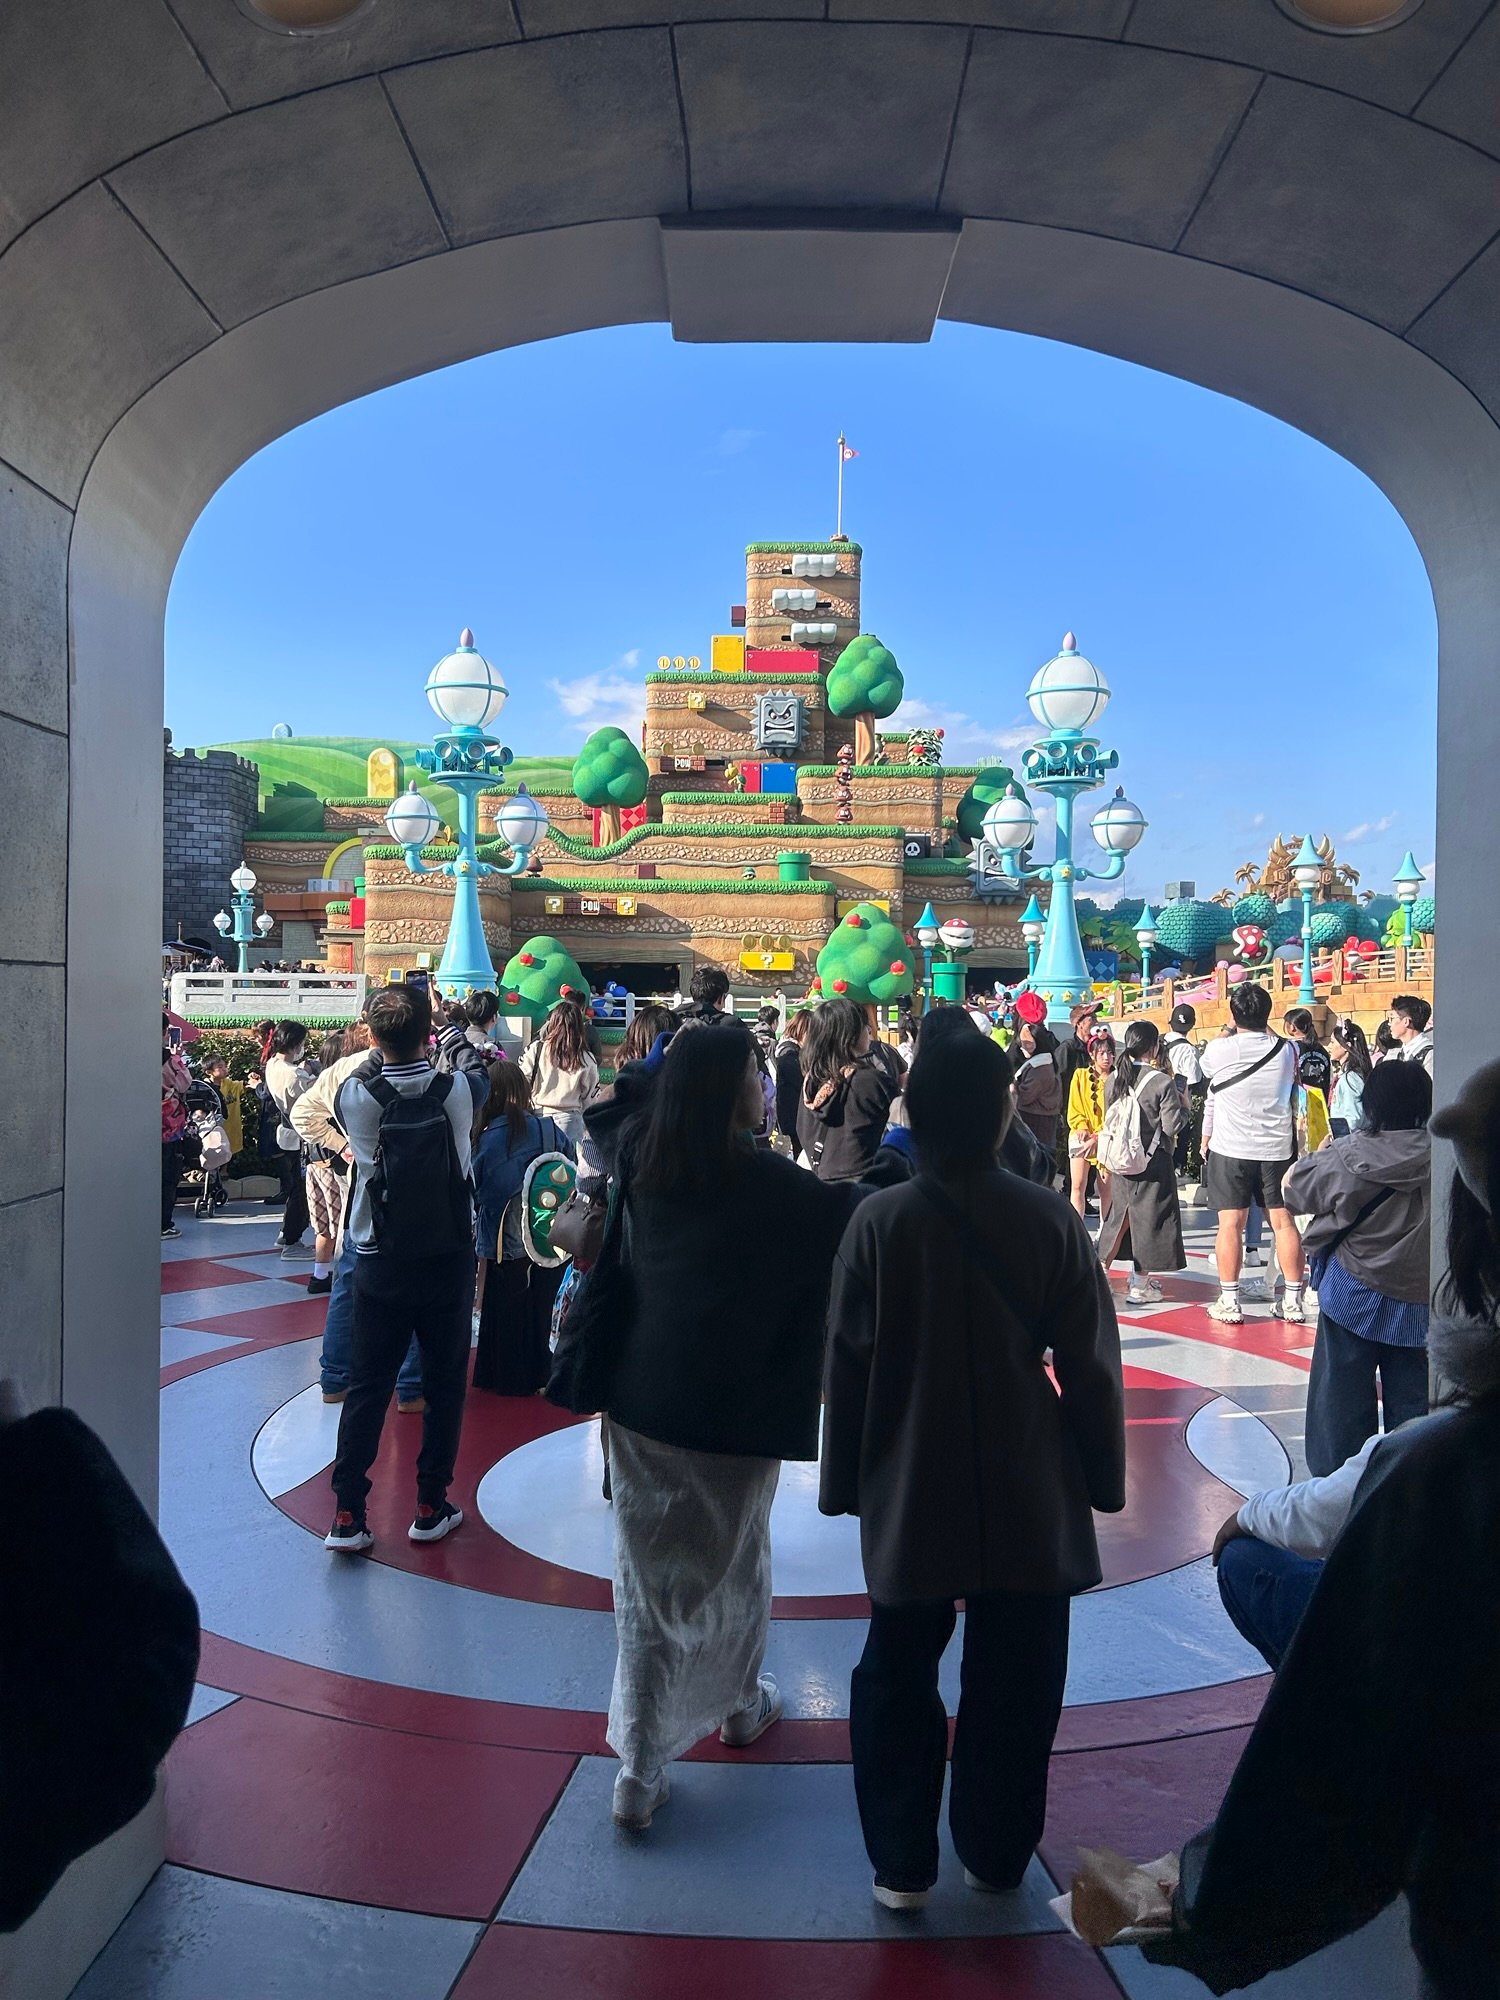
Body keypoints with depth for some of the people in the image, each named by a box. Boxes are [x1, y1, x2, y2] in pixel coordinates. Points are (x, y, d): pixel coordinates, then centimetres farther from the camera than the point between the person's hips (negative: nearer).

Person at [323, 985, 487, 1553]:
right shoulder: (457, 1090, -13)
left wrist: (379, 1052, 23)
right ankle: (430, 1507, 20)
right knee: (444, 1384, 12)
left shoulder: (356, 1096, -13)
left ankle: (347, 1515, 11)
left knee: (367, 1388, 9)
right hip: (448, 1261, 0)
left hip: (380, 1265, 1)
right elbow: (482, 1073, 11)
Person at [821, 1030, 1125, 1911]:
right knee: (1013, 1686, 18)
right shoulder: (1050, 1220, -11)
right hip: (1029, 1499, 1)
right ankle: (996, 1855, 32)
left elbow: (847, 1368, -6)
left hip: (912, 1495, 0)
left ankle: (903, 1863, 26)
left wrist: (845, 1482, 6)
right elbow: (1090, 1367, -5)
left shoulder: (879, 1222, -12)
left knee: (899, 1675, 18)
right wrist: (1101, 1476, 7)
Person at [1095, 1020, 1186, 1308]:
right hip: (1153, 1162, -5)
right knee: (1148, 1217, 4)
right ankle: (1140, 1286, 9)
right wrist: (1182, 1103, 1)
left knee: (1120, 1213, 19)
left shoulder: (1115, 1078, 0)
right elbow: (1171, 1125, -14)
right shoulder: (1163, 1082, -16)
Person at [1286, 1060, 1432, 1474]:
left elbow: (1292, 1188, -1)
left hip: (1355, 1296, -2)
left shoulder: (1349, 1156, -15)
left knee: (1343, 1394, 11)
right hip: (1418, 1302, 2)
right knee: (1411, 1398, 14)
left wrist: (1320, 1153, 15)